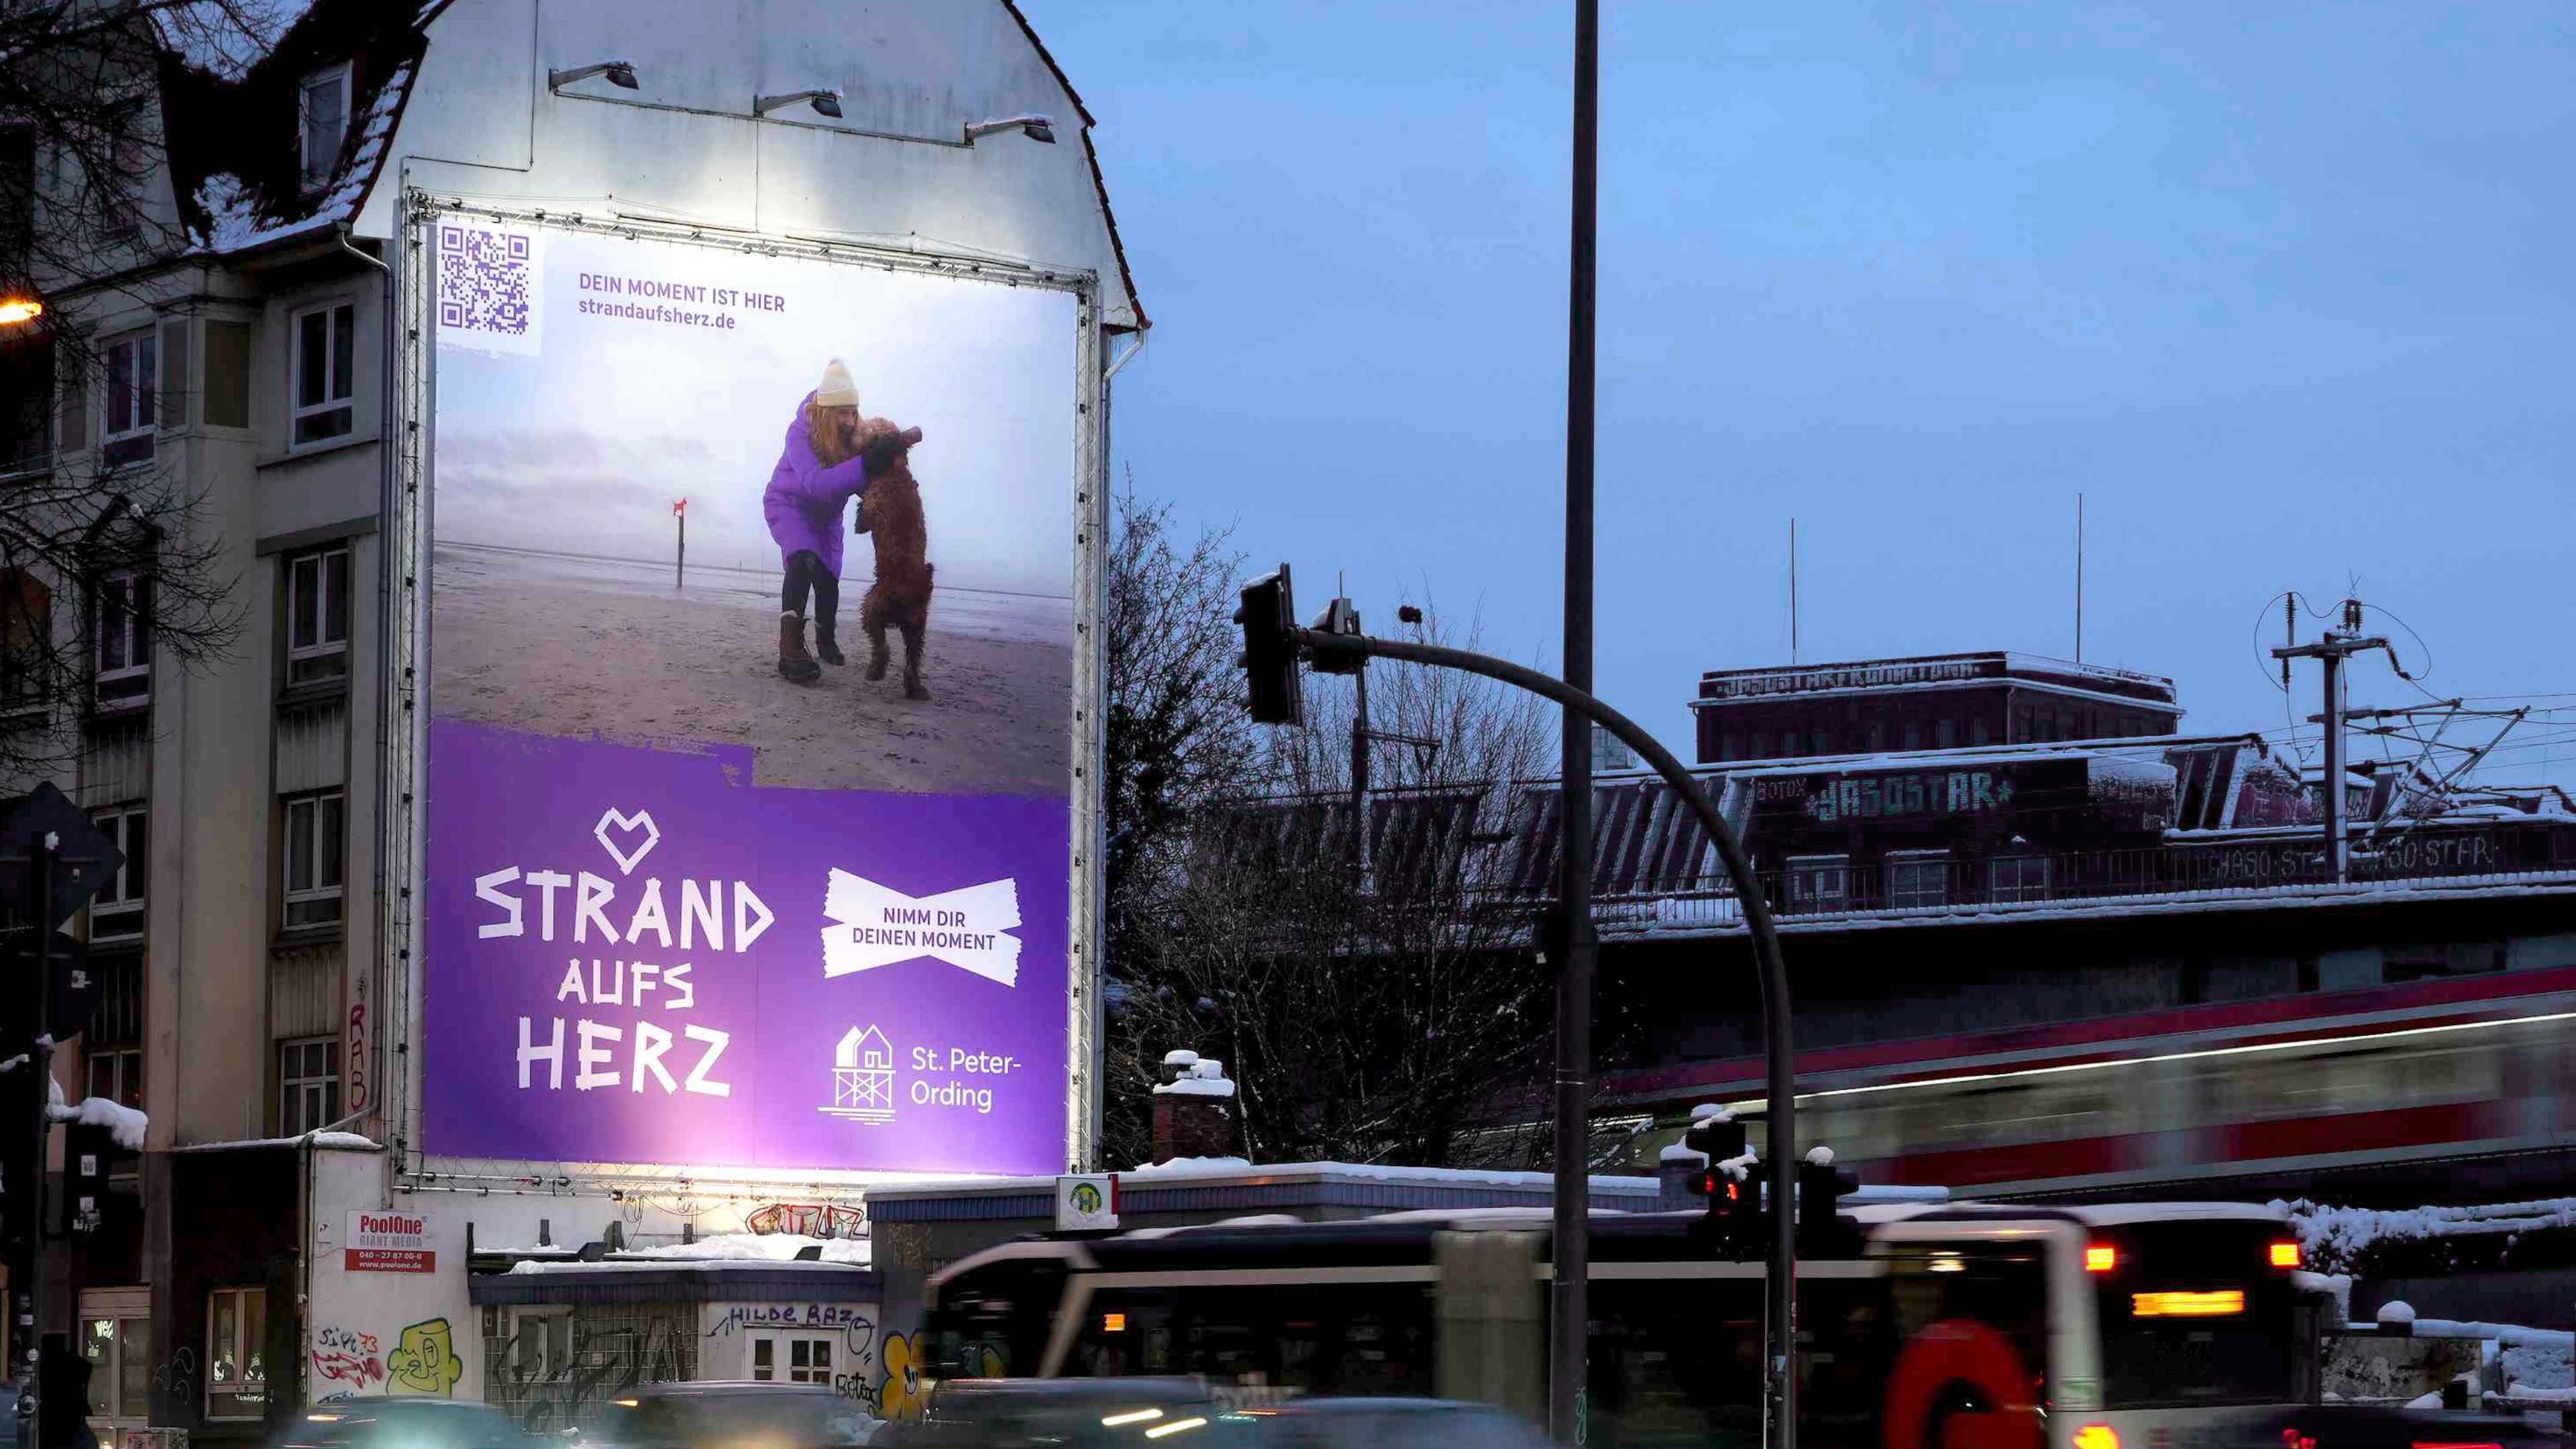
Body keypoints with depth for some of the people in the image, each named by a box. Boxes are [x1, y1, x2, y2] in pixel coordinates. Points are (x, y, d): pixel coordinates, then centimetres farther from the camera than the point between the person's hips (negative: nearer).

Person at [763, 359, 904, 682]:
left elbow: (861, 485, -14)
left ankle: (825, 641, 41)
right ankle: (791, 649, -39)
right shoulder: (801, 433, -33)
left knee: (827, 579, 10)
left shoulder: (854, 435, -18)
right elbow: (816, 483, -45)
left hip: (826, 515, 5)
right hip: (789, 505, -5)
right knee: (804, 560, -30)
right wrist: (866, 464, -54)